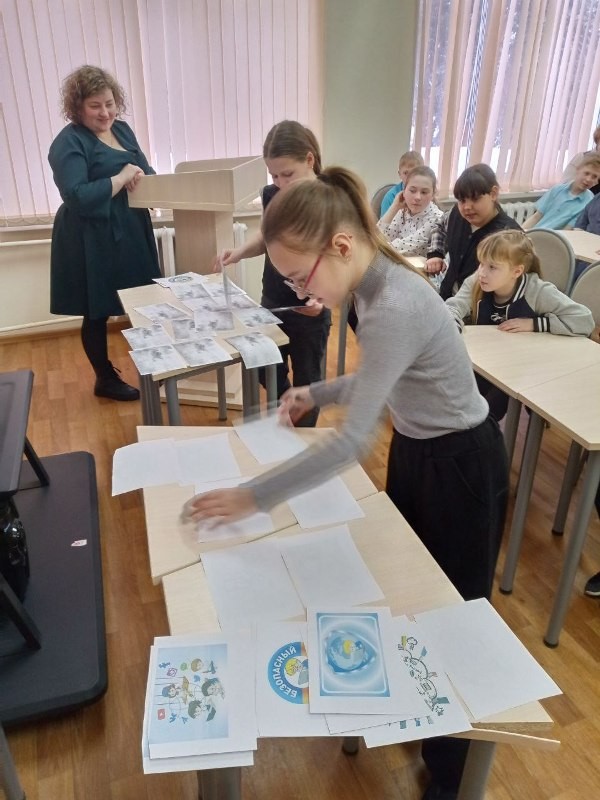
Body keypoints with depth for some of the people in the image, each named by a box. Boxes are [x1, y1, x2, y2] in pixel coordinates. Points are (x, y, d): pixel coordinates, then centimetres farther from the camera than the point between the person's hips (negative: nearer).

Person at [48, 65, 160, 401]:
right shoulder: (69, 143, -13)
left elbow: (145, 170, 15)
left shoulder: (122, 129, 10)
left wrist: (140, 176, -9)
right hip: (92, 243, -7)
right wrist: (121, 178, -19)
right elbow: (77, 197, -24)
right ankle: (106, 379, 22)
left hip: (132, 234, 7)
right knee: (97, 313, 6)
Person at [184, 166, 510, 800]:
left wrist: (251, 497, -29)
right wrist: (316, 392, -1)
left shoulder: (396, 308, -34)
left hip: (461, 464, -9)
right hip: (416, 447, 9)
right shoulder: (374, 285, -5)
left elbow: (351, 441, -34)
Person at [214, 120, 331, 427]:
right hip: (271, 304, 6)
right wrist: (239, 251, -8)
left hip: (309, 314, -5)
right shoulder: (271, 195, -4)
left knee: (306, 381, 12)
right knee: (268, 373, 20)